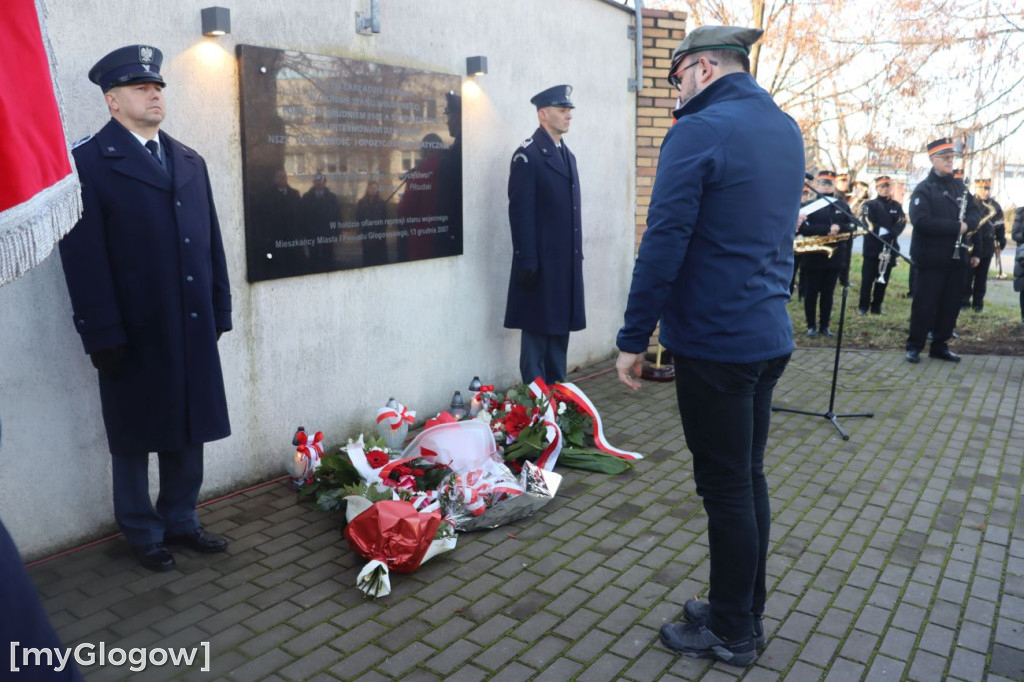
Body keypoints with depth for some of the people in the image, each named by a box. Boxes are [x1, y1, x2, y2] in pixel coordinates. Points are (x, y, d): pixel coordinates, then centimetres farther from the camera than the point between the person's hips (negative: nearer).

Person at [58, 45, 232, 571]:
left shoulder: (190, 161, 12)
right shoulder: (89, 162, -6)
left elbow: (211, 242, 11)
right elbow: (85, 258, -11)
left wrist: (220, 311, 7)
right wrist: (102, 335, -14)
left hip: (193, 330, 5)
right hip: (135, 335, -5)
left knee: (188, 433, 14)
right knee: (135, 440, 11)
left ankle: (180, 521, 31)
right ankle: (143, 533, 28)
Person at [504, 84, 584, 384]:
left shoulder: (568, 155, 16)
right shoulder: (527, 155, -9)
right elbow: (520, 212, -14)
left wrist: (577, 254, 13)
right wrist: (527, 263, -18)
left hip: (567, 261, 8)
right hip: (541, 263, -8)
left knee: (560, 328, 13)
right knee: (537, 332, 1)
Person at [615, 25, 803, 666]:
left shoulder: (699, 132, -14)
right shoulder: (787, 131, 13)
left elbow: (663, 245, -17)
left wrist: (634, 337, -12)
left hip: (715, 343, -8)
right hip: (770, 337, 8)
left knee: (726, 488, 3)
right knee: (749, 478, 17)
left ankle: (731, 634, 19)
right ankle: (746, 613, 31)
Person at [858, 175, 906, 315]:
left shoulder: (896, 206, 12)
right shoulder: (870, 205, 3)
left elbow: (902, 223, -2)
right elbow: (869, 224, -11)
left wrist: (891, 234, -21)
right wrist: (882, 232, -25)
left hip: (890, 247, 3)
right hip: (872, 247, -3)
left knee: (883, 278, 6)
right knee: (868, 278, -2)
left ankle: (876, 306, 14)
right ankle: (863, 306, 6)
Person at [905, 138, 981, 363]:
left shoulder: (959, 186, 13)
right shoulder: (923, 189, -8)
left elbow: (975, 212, 11)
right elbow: (921, 221, -21)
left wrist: (967, 223, -12)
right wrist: (955, 227, -20)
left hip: (955, 257, 6)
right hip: (931, 258, -6)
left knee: (951, 304, 10)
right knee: (925, 303, -1)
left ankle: (940, 345, 20)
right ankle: (914, 346, 9)